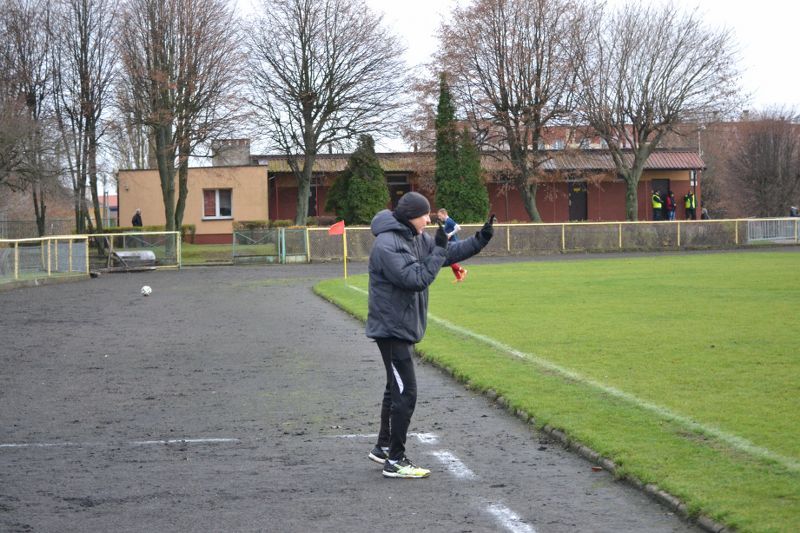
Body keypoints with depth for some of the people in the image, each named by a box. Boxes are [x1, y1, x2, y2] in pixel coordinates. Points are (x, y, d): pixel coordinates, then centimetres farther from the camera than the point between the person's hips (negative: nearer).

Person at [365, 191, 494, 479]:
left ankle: (383, 447, 32)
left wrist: (481, 238, 7)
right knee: (405, 393, -9)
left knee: (396, 389, 19)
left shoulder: (417, 238, 7)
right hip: (391, 329, -10)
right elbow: (415, 279, -26)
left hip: (403, 328, 10)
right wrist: (439, 250, -21)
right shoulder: (387, 245, -21)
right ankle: (395, 461, -3)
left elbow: (450, 252, 16)